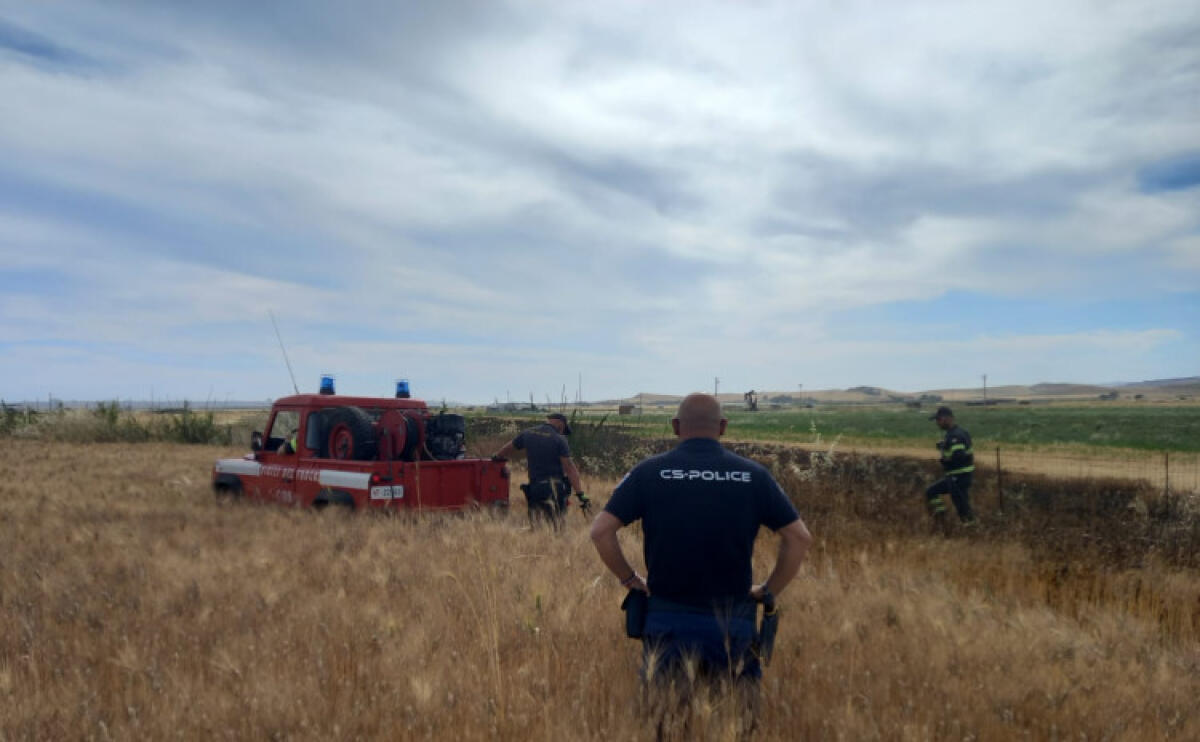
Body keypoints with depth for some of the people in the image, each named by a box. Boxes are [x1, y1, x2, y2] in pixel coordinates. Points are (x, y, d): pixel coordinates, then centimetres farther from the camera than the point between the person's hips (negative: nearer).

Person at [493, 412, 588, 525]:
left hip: (534, 488, 4)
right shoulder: (559, 439, -6)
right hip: (556, 488, -4)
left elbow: (507, 449, 26)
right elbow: (569, 467, -12)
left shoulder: (527, 434, 9)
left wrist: (496, 457, 48)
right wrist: (580, 494, -13)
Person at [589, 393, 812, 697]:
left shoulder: (649, 471, -4)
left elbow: (601, 530, -7)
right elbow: (799, 537, 0)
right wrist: (769, 591, 8)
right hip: (734, 624, 1)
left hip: (667, 623, 0)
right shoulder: (753, 475, -1)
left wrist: (629, 579, 5)